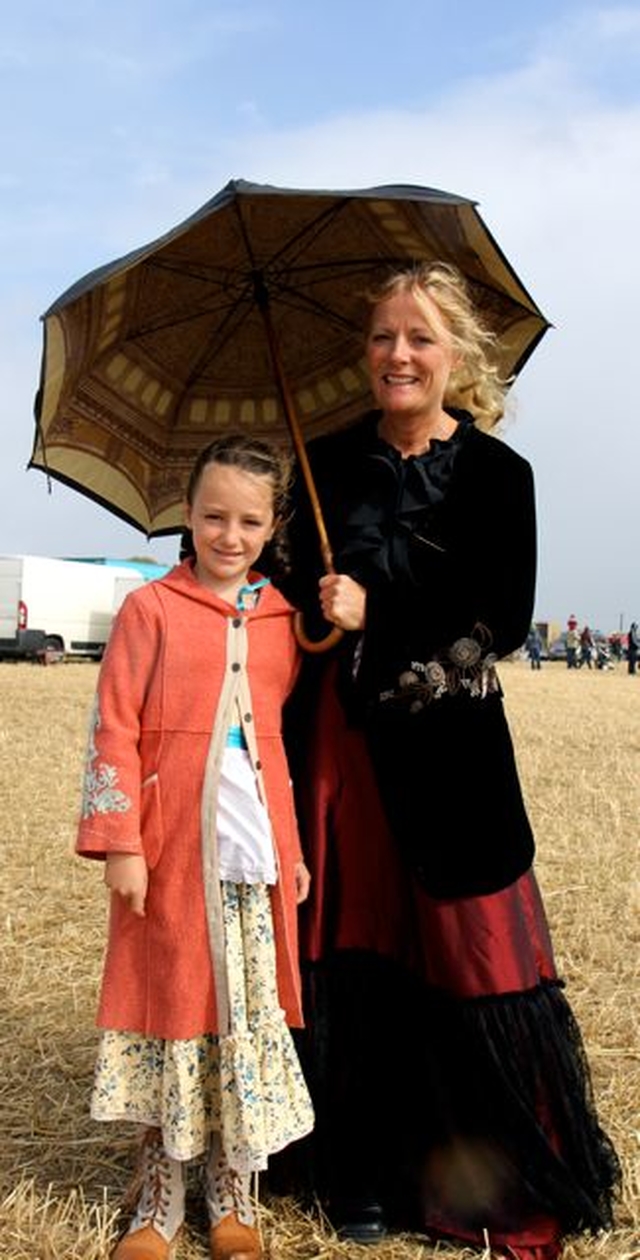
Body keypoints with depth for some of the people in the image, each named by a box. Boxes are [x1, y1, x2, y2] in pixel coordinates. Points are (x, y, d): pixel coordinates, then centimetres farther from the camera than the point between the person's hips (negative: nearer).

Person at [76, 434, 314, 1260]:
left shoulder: (284, 622, 8)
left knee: (250, 1014, 9)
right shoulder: (151, 610, -2)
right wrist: (119, 843, -10)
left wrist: (295, 848, 11)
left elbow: (297, 740, 12)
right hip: (171, 852, -3)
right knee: (168, 1003, 7)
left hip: (256, 853, 3)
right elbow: (113, 729, -5)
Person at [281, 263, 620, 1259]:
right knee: (353, 955, 6)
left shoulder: (495, 472, 0)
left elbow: (504, 619, -7)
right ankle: (367, 1175, 21)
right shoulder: (331, 463, 9)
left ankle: (489, 1180, 18)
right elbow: (304, 601, 13)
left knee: (470, 957, -1)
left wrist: (376, 610, -14)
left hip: (447, 745, -2)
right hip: (341, 739, 3)